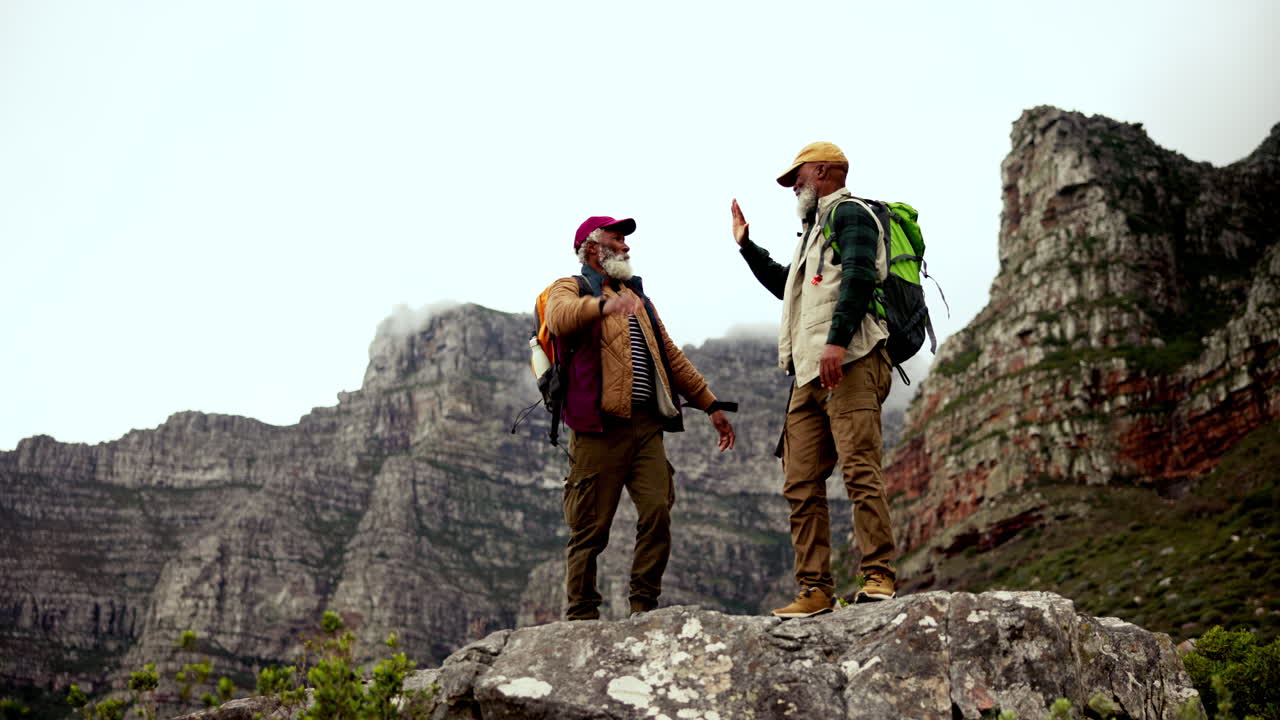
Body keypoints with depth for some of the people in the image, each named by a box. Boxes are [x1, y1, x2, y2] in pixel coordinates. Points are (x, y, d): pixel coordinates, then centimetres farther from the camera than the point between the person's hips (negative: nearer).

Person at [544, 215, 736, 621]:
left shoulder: (636, 297, 29)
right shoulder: (570, 288, 7)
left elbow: (672, 357, 29)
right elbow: (560, 317, -19)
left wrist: (711, 405, 23)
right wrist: (605, 304, -39)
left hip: (647, 425, 6)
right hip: (600, 425, -6)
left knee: (658, 513, -6)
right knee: (591, 526, -3)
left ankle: (645, 607, 4)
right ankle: (581, 616, 5)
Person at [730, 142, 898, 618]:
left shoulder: (849, 212, 3)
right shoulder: (815, 229, 32)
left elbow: (859, 277, -15)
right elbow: (787, 287, 48)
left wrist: (837, 341, -26)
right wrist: (746, 246, 47)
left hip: (849, 363, -10)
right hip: (810, 373, 10)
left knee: (859, 468, -16)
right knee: (801, 483, 2)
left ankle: (879, 576, -15)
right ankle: (815, 588, 3)